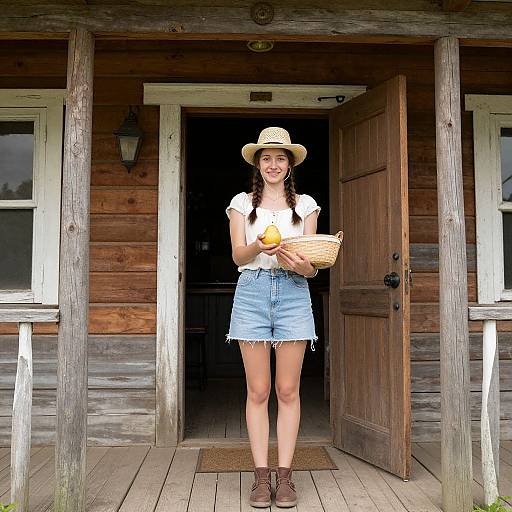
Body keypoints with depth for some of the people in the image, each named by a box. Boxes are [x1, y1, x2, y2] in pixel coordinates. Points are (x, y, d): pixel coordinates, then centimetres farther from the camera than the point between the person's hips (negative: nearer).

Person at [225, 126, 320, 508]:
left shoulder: (305, 204, 12)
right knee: (258, 391, 2)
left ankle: (285, 474, 13)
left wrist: (302, 265, -18)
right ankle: (261, 475, 12)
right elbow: (238, 255, 1)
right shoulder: (242, 203, 12)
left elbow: (312, 264, 6)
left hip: (293, 292, 0)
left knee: (288, 390, 3)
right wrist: (259, 246, -22)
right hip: (253, 291, 0)